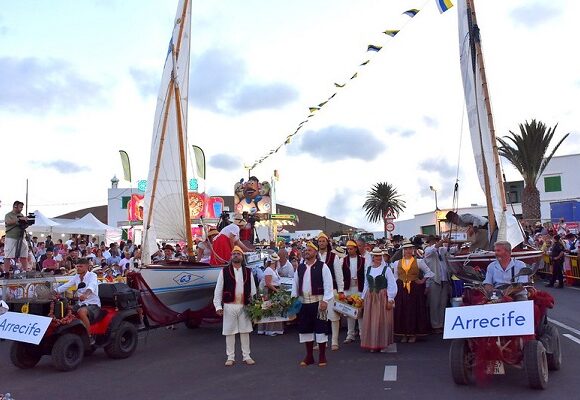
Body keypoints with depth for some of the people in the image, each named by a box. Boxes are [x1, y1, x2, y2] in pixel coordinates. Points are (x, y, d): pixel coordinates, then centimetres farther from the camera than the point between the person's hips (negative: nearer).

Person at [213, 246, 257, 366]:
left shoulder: (248, 272, 8)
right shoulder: (224, 271, 0)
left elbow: (253, 289, 11)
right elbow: (218, 290, 0)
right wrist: (218, 306, -6)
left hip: (244, 306, 2)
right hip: (229, 306, -2)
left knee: (245, 331, 7)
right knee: (229, 331, 5)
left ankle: (246, 356, 19)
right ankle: (230, 357, 16)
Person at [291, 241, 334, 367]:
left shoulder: (322, 266, -5)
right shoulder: (300, 268, 11)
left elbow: (328, 284, -9)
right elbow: (295, 284, 16)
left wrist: (325, 300, -14)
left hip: (318, 301, -5)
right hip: (303, 302, 5)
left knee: (320, 327, 0)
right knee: (305, 328, 10)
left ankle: (322, 356, 13)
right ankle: (309, 356, 22)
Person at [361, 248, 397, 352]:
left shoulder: (386, 269, -6)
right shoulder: (368, 269, 8)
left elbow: (392, 285, -6)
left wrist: (390, 299, -10)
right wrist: (363, 298, 14)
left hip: (382, 297, -4)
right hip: (370, 298, 4)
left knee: (382, 321, 0)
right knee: (370, 321, 5)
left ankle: (382, 344, 11)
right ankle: (372, 344, 15)